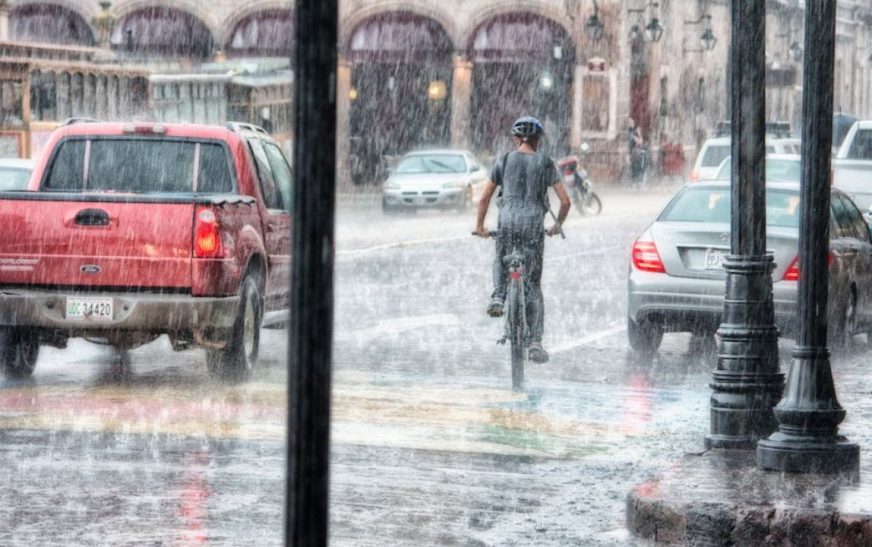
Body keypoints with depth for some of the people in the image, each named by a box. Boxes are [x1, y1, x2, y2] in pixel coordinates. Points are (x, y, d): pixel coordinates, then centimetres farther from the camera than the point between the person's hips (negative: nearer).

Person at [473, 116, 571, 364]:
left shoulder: (504, 161, 7)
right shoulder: (546, 164, 7)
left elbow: (485, 197, 9)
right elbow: (565, 201, 5)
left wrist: (480, 226, 21)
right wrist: (557, 225, 22)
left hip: (508, 220, 0)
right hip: (534, 223, 0)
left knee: (501, 260, 31)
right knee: (533, 285, 6)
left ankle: (498, 296, 2)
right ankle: (535, 342, 1)